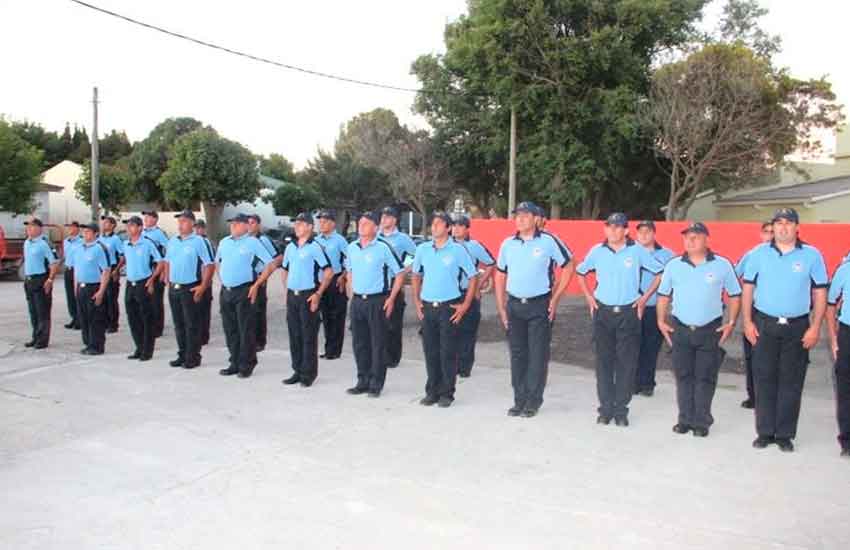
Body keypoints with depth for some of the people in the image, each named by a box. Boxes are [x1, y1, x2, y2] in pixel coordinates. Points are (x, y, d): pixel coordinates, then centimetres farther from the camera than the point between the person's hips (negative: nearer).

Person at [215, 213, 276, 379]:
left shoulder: (252, 242, -6)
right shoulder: (224, 242, 12)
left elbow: (270, 264, -7)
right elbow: (217, 261, 29)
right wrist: (222, 278, 17)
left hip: (244, 291, -6)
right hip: (225, 291, 6)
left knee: (246, 330, -1)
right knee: (230, 330, 11)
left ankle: (246, 366, 7)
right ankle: (234, 363, 22)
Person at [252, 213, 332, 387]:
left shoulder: (315, 247, -9)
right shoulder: (290, 247, 11)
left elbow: (329, 272, -11)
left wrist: (318, 294, -15)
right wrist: (287, 290, 12)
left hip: (308, 296, -6)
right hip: (292, 296, 6)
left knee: (308, 336, 0)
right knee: (294, 335, 11)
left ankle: (309, 374, 8)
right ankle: (298, 371, 21)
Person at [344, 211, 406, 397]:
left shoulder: (383, 248, -9)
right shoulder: (351, 248, 8)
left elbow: (399, 274, -4)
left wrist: (391, 299, -9)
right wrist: (351, 292, 13)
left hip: (377, 301, -5)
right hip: (357, 301, 6)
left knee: (378, 344, 1)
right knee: (359, 343, 11)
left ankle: (376, 384, 9)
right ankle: (363, 381, 22)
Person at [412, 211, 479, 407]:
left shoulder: (458, 250, -5)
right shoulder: (422, 249, 6)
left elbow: (473, 277, -2)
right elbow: (416, 275, 19)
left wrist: (466, 305, -6)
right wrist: (417, 301, 11)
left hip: (449, 307, -4)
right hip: (427, 307, 4)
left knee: (448, 352, 0)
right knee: (430, 352, 9)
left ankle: (447, 393, 10)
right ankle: (432, 391, 21)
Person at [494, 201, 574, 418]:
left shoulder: (548, 242, -6)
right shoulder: (508, 244, 6)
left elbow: (568, 267, 1)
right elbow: (500, 276, 13)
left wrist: (555, 299, -2)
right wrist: (501, 308, 7)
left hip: (539, 305, -4)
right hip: (514, 305, 4)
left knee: (538, 355, 1)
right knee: (517, 354, 9)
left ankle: (533, 402, 11)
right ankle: (519, 400, 19)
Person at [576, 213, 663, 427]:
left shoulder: (637, 251, -4)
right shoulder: (597, 251, 2)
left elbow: (660, 272, 3)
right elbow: (580, 272, 17)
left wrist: (645, 297, 0)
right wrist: (589, 296, 8)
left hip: (628, 313, -2)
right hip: (603, 312, 2)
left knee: (626, 363, 1)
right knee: (604, 362, 4)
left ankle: (621, 411, 11)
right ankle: (606, 409, 13)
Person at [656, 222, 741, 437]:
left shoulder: (722, 265, -2)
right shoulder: (673, 265, 3)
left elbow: (735, 296, 5)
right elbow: (663, 295, 11)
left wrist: (731, 322, -3)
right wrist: (661, 321, 4)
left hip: (710, 330, -2)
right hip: (680, 329, 2)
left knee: (705, 378, 3)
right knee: (683, 376, 7)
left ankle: (701, 422, 13)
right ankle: (685, 419, 18)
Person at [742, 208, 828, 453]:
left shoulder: (812, 255, 0)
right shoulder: (759, 254, 3)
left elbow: (820, 293, 2)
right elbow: (748, 289, 5)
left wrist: (815, 327, -4)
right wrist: (747, 322, -1)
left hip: (798, 327, -1)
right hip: (764, 324, 1)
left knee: (791, 382, 4)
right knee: (764, 379, 5)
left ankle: (785, 434, 15)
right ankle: (765, 432, 15)